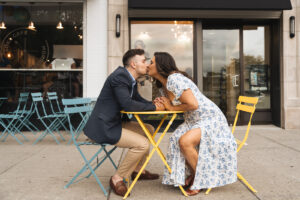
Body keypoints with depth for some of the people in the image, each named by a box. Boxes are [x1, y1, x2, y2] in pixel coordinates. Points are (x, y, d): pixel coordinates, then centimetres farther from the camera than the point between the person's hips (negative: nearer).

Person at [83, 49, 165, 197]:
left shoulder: (130, 79, 11)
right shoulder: (119, 76, -19)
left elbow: (139, 101, 18)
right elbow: (127, 104, -29)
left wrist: (155, 104, -3)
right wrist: (153, 107, -18)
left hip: (115, 122, 11)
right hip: (102, 127, -11)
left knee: (149, 130, 17)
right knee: (142, 144, -20)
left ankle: (138, 170, 28)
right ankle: (117, 178, -1)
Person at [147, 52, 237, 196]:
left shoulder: (174, 79, -24)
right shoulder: (163, 85, 8)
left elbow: (193, 104, -29)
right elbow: (172, 105, 15)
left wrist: (172, 107, -15)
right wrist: (161, 104, -6)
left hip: (209, 118, -9)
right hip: (192, 120, 9)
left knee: (185, 141, -26)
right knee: (176, 139, -8)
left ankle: (201, 179, -3)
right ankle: (193, 174, 10)